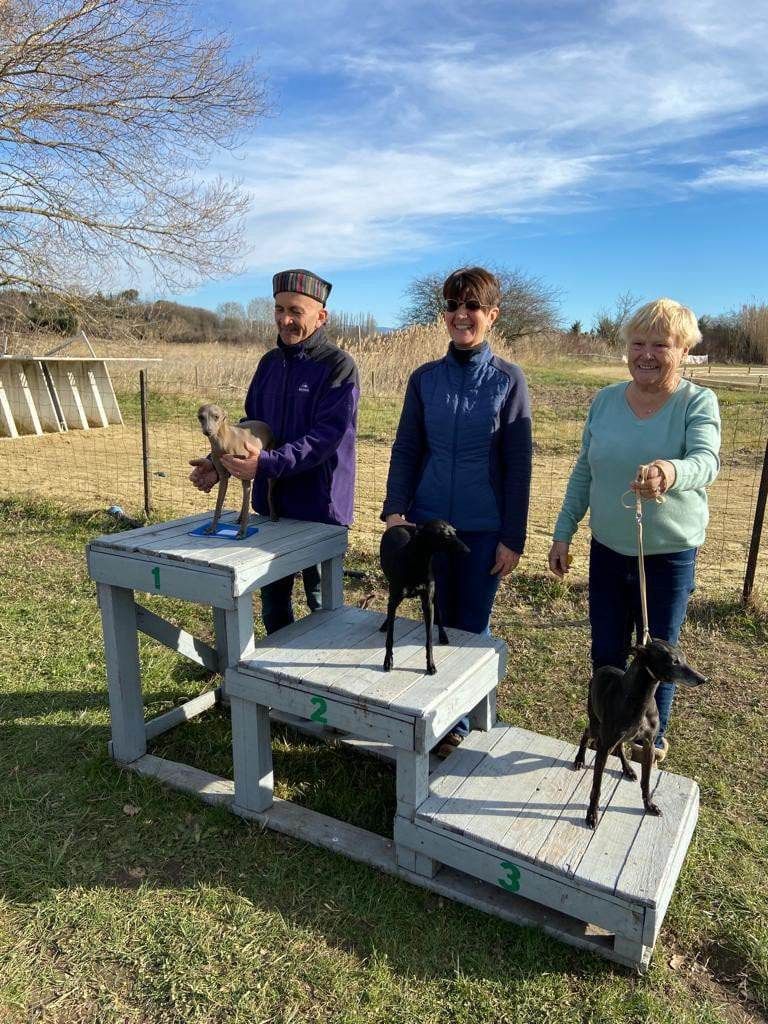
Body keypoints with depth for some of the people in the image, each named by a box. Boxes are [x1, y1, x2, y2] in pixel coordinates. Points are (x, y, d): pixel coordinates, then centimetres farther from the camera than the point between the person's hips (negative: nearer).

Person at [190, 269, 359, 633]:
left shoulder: (338, 365, -12)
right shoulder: (270, 362, 8)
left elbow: (326, 436, -22)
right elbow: (251, 424, 14)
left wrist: (267, 463, -32)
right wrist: (219, 464, -2)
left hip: (319, 507, -6)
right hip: (270, 504, 6)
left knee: (323, 603, 10)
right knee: (273, 600, 18)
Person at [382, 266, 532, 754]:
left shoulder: (508, 379, -4)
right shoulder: (425, 378, 3)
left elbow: (518, 466, -5)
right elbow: (406, 450, 5)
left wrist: (513, 538, -7)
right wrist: (395, 511, -7)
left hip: (484, 529, -2)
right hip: (429, 522, 2)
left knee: (472, 626, 8)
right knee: (437, 621, 15)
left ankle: (459, 719, 26)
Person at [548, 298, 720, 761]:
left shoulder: (698, 403, -10)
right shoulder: (606, 400, 1)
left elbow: (706, 461, -28)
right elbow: (583, 472, 7)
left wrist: (671, 473, -52)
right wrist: (563, 534, 5)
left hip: (670, 556, -3)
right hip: (608, 550, 3)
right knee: (606, 653, 15)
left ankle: (653, 738, 36)